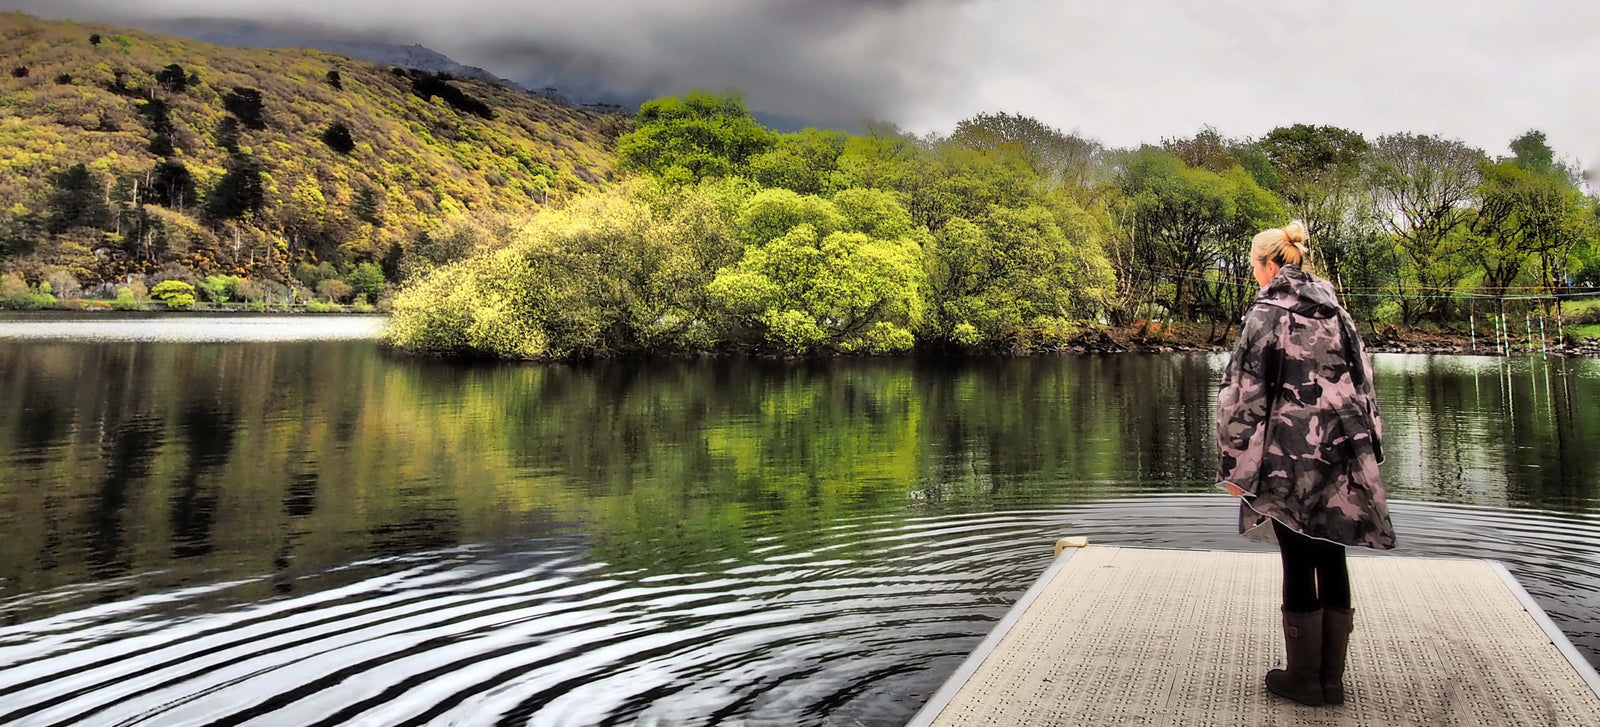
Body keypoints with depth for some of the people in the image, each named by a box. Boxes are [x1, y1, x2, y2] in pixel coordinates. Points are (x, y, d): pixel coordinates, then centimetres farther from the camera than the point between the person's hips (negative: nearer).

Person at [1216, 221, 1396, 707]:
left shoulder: (1265, 316, -8)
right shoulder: (1335, 312, 9)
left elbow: (1245, 395, -11)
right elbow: (1363, 384, 12)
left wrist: (1236, 464, -6)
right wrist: (1362, 449, 19)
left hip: (1289, 459, -5)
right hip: (1340, 457, 5)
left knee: (1299, 563, 3)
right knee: (1331, 559, 11)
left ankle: (1304, 678, 14)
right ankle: (1332, 676, 19)